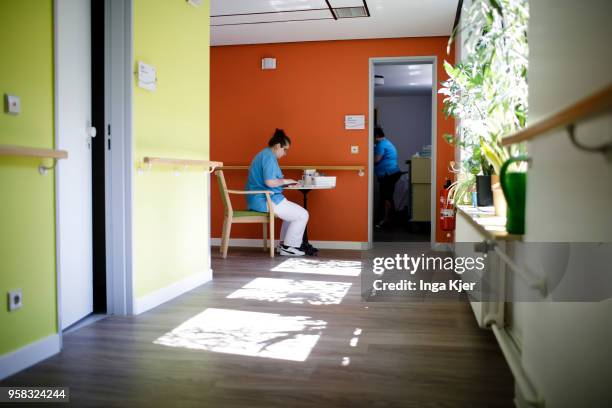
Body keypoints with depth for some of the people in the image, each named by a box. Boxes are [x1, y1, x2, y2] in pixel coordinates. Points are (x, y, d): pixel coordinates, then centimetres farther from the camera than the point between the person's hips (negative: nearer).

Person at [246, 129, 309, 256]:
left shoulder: (263, 155, 17)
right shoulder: (269, 157, -16)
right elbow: (269, 182, -27)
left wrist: (283, 182, 11)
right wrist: (285, 181, -10)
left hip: (257, 200, 11)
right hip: (265, 201, -11)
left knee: (293, 211, 26)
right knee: (303, 215, -5)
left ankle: (283, 245, 23)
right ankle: (288, 248, 2)